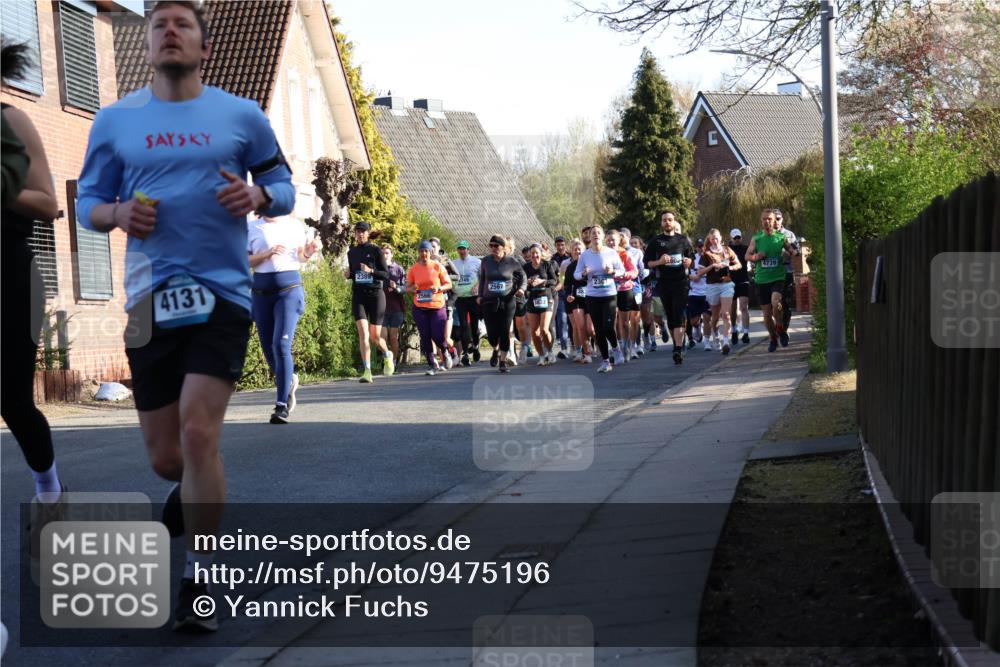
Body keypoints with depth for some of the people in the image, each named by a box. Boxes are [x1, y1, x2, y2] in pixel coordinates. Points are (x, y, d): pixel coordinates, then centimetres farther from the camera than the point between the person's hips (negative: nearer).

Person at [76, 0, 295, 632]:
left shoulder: (242, 116, 5)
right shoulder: (115, 120, 8)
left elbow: (284, 186, 13)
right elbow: (88, 201, 13)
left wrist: (257, 196, -11)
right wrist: (117, 213, -11)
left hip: (223, 294, -2)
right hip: (151, 299, 2)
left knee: (198, 433, -17)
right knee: (167, 457, 6)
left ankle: (198, 587, -5)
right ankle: (194, 492, 45)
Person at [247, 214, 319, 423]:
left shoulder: (295, 225, 7)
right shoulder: (252, 228, 4)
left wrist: (309, 252, -5)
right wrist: (266, 254, -13)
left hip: (289, 288, -2)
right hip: (261, 290, 2)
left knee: (282, 344, -16)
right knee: (268, 347, 8)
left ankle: (282, 405, -16)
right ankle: (289, 380, 39)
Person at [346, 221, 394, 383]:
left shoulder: (376, 251, -1)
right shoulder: (351, 253, 11)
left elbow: (386, 275, -4)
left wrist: (371, 271, -21)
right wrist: (348, 275, 1)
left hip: (375, 295, -2)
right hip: (358, 296, 2)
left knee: (375, 336, 3)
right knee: (363, 333, -16)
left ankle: (387, 355, 37)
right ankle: (367, 372, -18)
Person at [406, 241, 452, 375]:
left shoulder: (438, 266, -2)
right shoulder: (413, 269, 3)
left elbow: (448, 284, 2)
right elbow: (408, 287, 11)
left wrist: (439, 289, -17)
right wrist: (412, 289, -12)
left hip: (437, 306, -2)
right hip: (419, 308, 2)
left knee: (438, 336, -8)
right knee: (425, 337, 1)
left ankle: (446, 352, 27)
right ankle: (433, 365, 12)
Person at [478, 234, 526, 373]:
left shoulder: (512, 261, -3)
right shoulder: (486, 261, 3)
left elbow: (522, 276, 10)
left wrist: (521, 288, -7)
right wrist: (480, 295, 10)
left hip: (507, 302, -2)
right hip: (489, 302, 2)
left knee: (504, 332, -3)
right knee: (492, 333, -3)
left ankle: (503, 361, 12)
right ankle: (496, 350, 31)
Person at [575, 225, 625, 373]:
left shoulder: (611, 253, -2)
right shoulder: (585, 255, 2)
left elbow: (622, 271, 5)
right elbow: (576, 274, 7)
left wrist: (613, 272, -16)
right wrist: (584, 274, -15)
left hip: (609, 295, -2)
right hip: (592, 297, 2)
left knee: (608, 327, -14)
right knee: (599, 330, 3)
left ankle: (615, 349, 17)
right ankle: (605, 361, 13)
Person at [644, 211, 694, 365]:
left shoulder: (683, 239, 8)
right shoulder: (655, 241, 6)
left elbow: (691, 257, 18)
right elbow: (647, 262, 6)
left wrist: (688, 261, -5)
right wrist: (659, 262, -14)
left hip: (681, 282, -2)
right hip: (664, 283, 2)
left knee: (679, 316, -12)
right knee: (670, 316, 8)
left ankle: (678, 350, -20)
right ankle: (678, 345, 22)